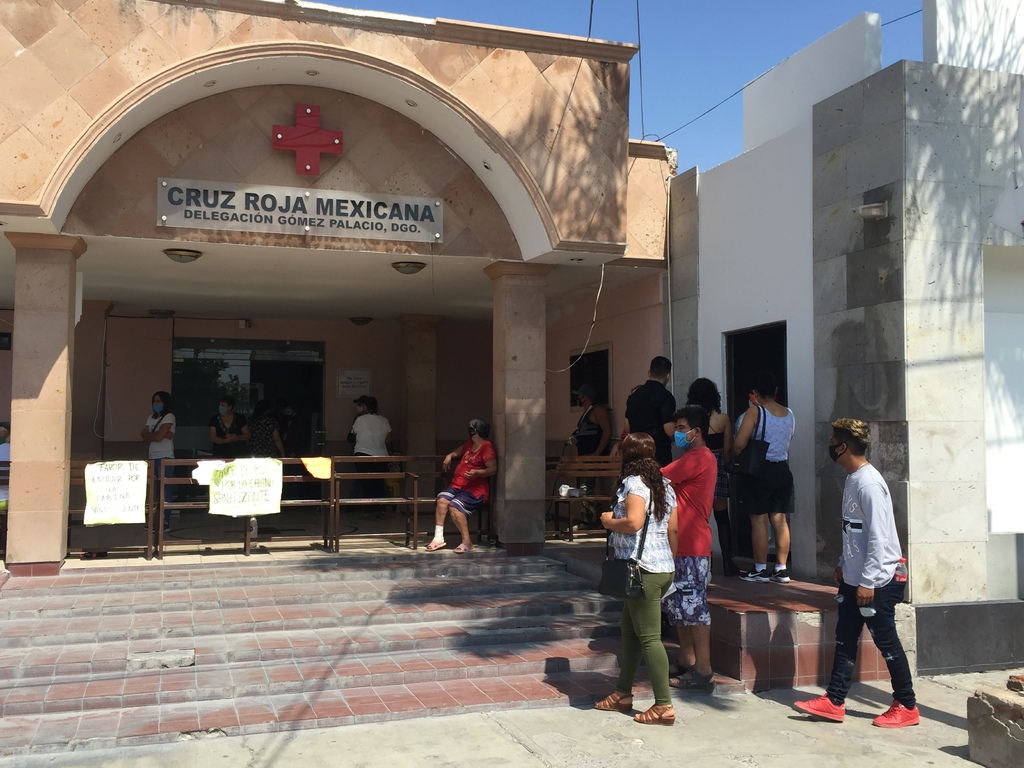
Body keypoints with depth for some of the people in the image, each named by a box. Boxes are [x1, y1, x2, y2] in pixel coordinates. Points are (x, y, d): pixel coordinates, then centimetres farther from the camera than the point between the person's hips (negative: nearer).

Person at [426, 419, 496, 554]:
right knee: (442, 499, -20)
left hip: (475, 489, -8)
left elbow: (493, 469, -14)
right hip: (457, 486, 8)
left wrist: (477, 473, -29)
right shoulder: (469, 444, 20)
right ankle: (438, 537, -21)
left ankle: (467, 542, -21)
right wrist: (449, 457, 19)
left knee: (455, 506, -30)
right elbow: (457, 452, 40)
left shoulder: (486, 447, -7)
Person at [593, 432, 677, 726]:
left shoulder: (633, 483, -13)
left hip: (643, 570, -9)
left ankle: (664, 706, -1)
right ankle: (623, 693, 27)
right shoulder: (664, 484, 12)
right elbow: (672, 527, 15)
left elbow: (633, 523, -27)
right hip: (664, 567, 9)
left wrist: (610, 521, -9)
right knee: (629, 629, 18)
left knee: (649, 637, -4)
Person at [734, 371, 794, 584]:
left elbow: (739, 444, -16)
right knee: (779, 519, 10)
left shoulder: (754, 412, -12)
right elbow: (787, 442, 15)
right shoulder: (789, 414, 6)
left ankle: (760, 570, 7)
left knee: (759, 519, 2)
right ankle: (781, 569, 14)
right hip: (782, 470, 5)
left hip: (759, 471, -5)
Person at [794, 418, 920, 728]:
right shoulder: (852, 479, 9)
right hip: (853, 577, 10)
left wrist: (868, 581, -21)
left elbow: (879, 537, -23)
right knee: (844, 638, 11)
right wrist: (844, 564, 20)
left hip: (877, 581, -10)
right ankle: (834, 702, 17)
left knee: (886, 642, 3)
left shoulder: (869, 484, -21)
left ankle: (906, 706, 17)